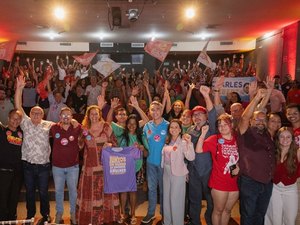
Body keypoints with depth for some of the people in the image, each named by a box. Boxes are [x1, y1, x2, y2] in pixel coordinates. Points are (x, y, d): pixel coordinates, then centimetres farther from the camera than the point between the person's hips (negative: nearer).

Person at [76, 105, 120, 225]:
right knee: (89, 191, 3)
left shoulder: (106, 127, 1)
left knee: (106, 189, 5)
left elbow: (114, 142, 6)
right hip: (89, 165, 1)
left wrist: (110, 144, -15)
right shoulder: (84, 129, 5)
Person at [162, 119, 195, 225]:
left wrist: (189, 142, -32)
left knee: (176, 200, 3)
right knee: (166, 198, 17)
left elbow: (191, 157, -25)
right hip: (166, 172, 7)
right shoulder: (167, 141, 7)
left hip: (178, 174, -6)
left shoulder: (183, 142, -12)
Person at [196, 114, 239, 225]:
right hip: (219, 182, -4)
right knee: (218, 210, 10)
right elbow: (198, 150, -17)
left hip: (235, 182, 4)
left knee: (227, 210, 19)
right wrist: (203, 133, -24)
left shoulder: (237, 139, 2)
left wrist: (239, 167, -2)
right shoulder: (214, 139, -8)